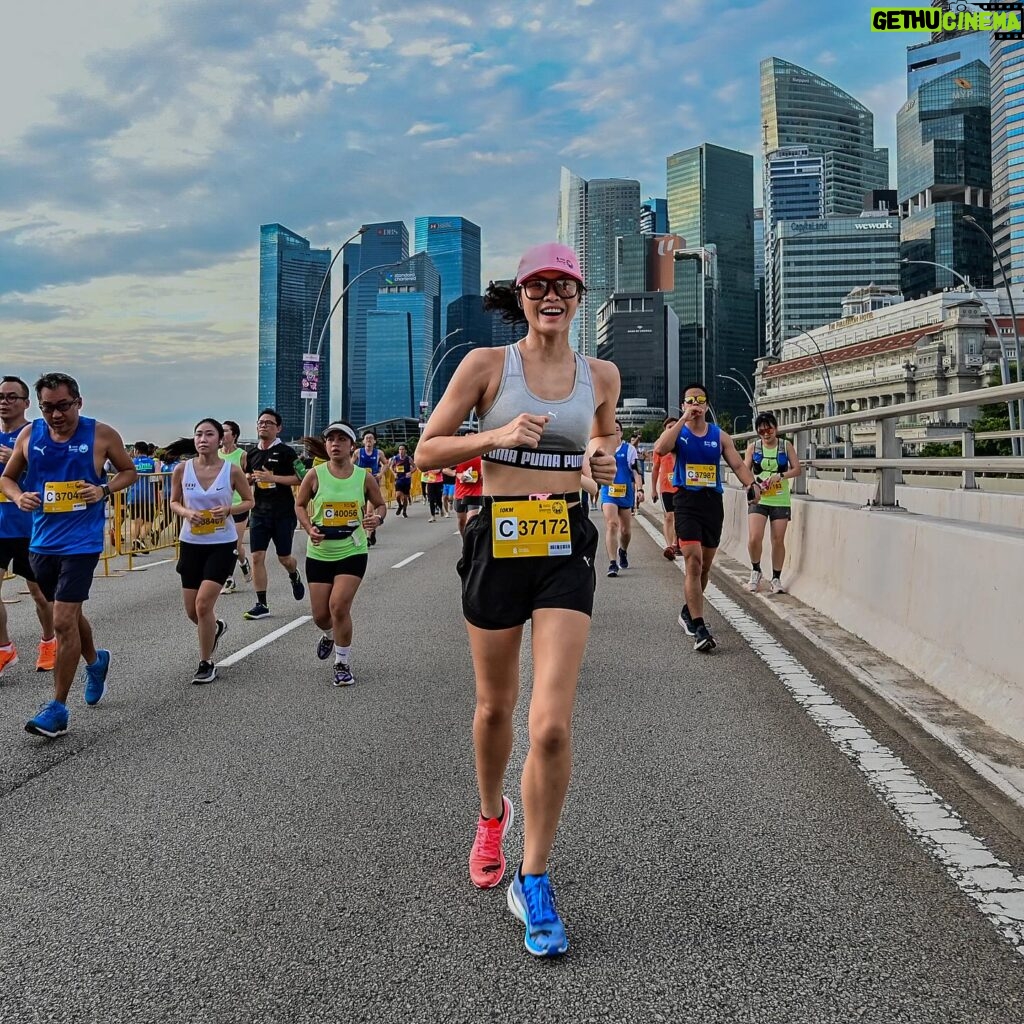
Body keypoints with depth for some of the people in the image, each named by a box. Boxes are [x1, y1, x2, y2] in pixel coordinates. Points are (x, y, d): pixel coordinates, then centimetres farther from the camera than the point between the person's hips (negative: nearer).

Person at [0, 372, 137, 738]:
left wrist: (104, 490, -13)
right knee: (68, 615, 20)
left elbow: (129, 471, 5)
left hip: (81, 541, -5)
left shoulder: (102, 434, -8)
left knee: (63, 621, -10)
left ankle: (57, 708, 0)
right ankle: (95, 662, 49)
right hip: (42, 541, 5)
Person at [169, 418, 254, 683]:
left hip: (222, 545, -3)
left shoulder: (232, 470, -9)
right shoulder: (182, 469, -4)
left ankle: (206, 664, 7)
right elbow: (174, 502, 9)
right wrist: (186, 513, -13)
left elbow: (249, 501, 3)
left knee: (203, 604, -12)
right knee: (192, 610, 10)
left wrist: (229, 509, -16)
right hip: (191, 544, 3)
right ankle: (216, 626, 47)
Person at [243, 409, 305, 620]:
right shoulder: (252, 454, 10)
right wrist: (248, 479, -1)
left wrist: (272, 478, -20)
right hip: (259, 513, 4)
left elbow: (300, 478, -13)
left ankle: (294, 576, 42)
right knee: (257, 557, -4)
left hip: (283, 513, -4)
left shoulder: (286, 452, -7)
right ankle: (261, 604, 2)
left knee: (284, 557, 6)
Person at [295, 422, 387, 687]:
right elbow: (300, 505, 7)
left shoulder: (364, 477, -5)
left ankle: (343, 665, 6)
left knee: (339, 606, -14)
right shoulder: (315, 475, -5)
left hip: (352, 552, -2)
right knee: (320, 614, 7)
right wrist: (309, 528, -11)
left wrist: (377, 518, -14)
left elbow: (381, 504, 8)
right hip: (319, 553, 2)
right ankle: (330, 635, 46)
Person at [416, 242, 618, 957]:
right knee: (495, 707, 16)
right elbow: (427, 451, -1)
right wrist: (499, 435, -15)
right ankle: (492, 815, 47)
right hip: (498, 542, 0)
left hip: (567, 548, 1)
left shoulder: (602, 375, 7)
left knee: (552, 725, -10)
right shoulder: (487, 363, -1)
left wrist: (606, 460, 4)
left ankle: (532, 880, 10)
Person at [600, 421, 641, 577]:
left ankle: (623, 551, 44)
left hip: (626, 494, 1)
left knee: (626, 529, 12)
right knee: (611, 525, -18)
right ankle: (613, 563, -19)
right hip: (608, 493, -1)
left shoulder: (629, 449, 0)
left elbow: (636, 470, -5)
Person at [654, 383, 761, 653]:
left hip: (713, 502, 4)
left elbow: (737, 463, 2)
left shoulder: (720, 435, 10)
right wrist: (683, 420, -16)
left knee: (705, 565, 14)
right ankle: (699, 628, -16)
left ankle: (689, 612, 36)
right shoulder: (676, 431, 3)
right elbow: (660, 449, -19)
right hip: (687, 501, -4)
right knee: (694, 562, -16)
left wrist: (751, 483, -18)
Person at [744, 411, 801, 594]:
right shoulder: (753, 447, 4)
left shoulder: (786, 446, 4)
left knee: (778, 541, 3)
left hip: (781, 501, 0)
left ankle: (776, 579, 17)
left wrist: (780, 475, -17)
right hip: (758, 499, 0)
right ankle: (755, 571, 13)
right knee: (754, 538, -12)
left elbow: (797, 469, 0)